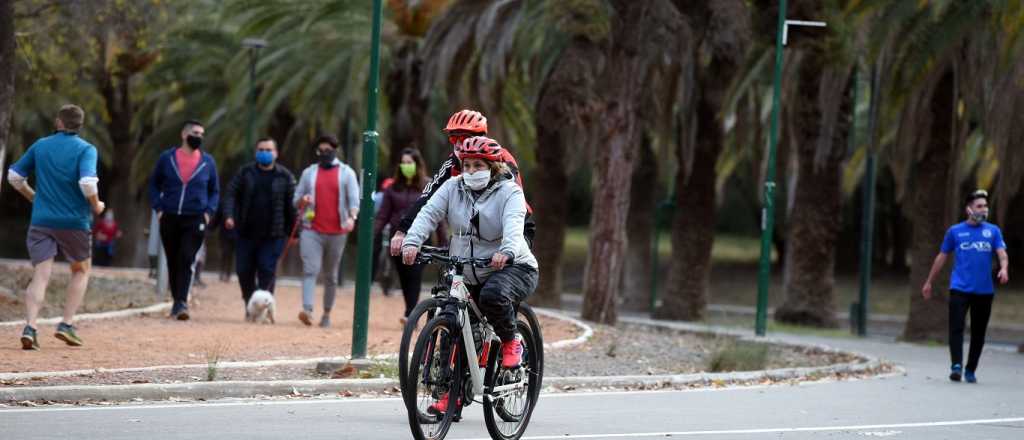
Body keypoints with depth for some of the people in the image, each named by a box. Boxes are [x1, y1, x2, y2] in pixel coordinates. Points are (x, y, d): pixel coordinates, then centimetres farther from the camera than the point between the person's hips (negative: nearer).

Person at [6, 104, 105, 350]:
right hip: (74, 222, -2)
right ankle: (67, 325, 10)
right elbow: (87, 182, -21)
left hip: (41, 220, 2)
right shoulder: (85, 150, -5)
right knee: (81, 270, 19)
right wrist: (96, 206, -3)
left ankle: (29, 327, -20)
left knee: (40, 276, -1)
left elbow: (14, 176, 12)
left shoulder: (40, 146, 8)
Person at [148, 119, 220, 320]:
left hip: (195, 220, -1)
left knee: (187, 259, -16)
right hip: (169, 219, 1)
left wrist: (209, 211, 0)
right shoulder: (167, 158, 3)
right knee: (173, 262, 8)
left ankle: (182, 303, -20)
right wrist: (158, 208, 1)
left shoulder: (208, 162, 4)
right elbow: (154, 184, 13)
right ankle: (177, 301, 22)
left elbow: (215, 191, 15)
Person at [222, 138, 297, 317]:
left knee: (267, 272, -8)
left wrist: (293, 232, 2)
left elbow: (291, 206, 4)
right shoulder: (245, 173, 7)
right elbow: (231, 194, 2)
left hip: (273, 235, -2)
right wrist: (229, 215, -15)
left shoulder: (285, 176, 3)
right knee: (244, 271, 4)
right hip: (247, 233, 2)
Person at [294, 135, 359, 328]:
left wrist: (352, 217, -22)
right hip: (311, 231, 0)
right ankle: (307, 310, -27)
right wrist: (303, 201, -11)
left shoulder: (346, 172, 7)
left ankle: (327, 314, 17)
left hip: (336, 232, 0)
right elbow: (296, 201, 14)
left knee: (331, 275, 8)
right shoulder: (309, 172, 13)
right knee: (310, 270, -16)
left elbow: (354, 199, -2)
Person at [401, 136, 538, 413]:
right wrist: (411, 242, -31)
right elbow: (429, 214, -11)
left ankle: (510, 342, -10)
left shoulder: (508, 192, -7)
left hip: (512, 267, -5)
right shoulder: (453, 188, 4)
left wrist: (507, 251, -48)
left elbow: (514, 223, -26)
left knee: (493, 295, -36)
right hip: (467, 275, 5)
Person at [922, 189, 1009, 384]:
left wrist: (1004, 269, -25)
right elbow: (942, 257, 13)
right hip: (960, 288, -2)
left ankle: (971, 370, 16)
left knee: (978, 332, 7)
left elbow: (1002, 253, -2)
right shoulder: (955, 231, 6)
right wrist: (929, 282, 14)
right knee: (956, 328, -14)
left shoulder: (993, 231, 8)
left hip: (985, 290, 2)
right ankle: (956, 366, -19)